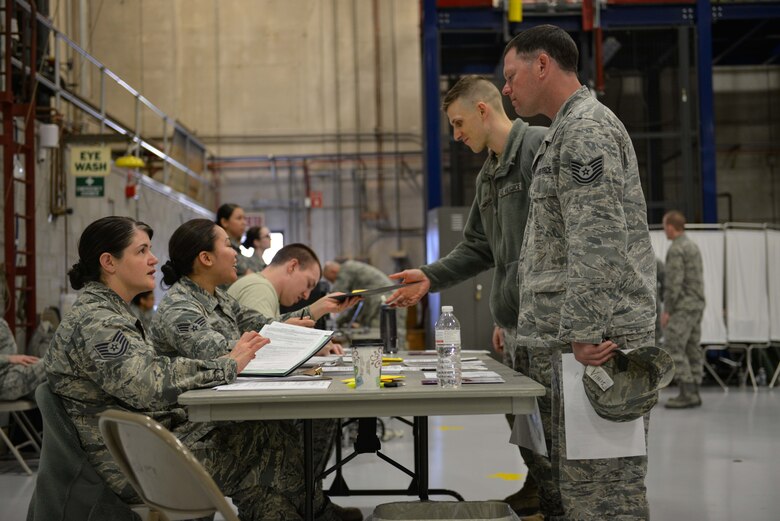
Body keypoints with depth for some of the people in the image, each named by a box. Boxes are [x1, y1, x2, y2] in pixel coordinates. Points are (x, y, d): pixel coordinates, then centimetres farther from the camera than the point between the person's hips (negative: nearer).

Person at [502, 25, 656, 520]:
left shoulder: (587, 128, -10)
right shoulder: (569, 131, 22)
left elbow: (598, 243, -20)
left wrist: (584, 333, -21)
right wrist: (524, 324, 26)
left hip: (593, 344, -11)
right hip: (564, 339, 11)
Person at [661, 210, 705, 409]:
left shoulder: (676, 250, -15)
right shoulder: (693, 246, 16)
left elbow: (674, 282, -20)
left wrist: (667, 310, -17)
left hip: (682, 306, -10)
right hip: (697, 304, 10)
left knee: (674, 349, -9)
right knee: (692, 349, 9)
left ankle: (687, 394, -12)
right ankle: (693, 393, 10)